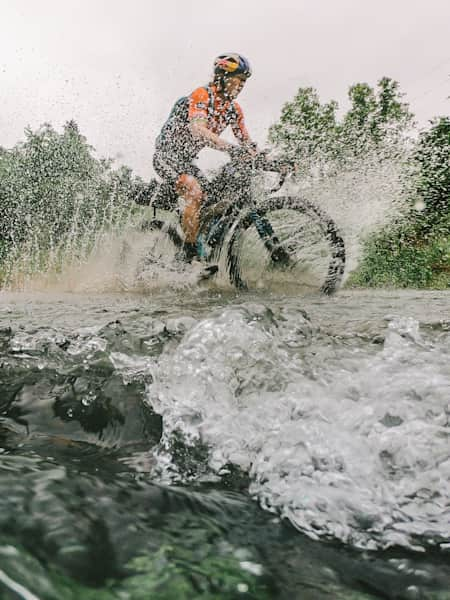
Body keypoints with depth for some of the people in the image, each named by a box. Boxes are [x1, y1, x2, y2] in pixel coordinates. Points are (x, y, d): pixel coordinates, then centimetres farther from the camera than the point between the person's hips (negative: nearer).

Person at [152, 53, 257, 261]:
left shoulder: (234, 109, 5)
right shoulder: (202, 95, -18)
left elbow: (246, 142, 5)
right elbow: (198, 129, -36)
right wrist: (230, 148, -49)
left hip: (187, 160, 8)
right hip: (167, 156, -8)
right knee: (194, 193, -29)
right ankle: (190, 253, -22)